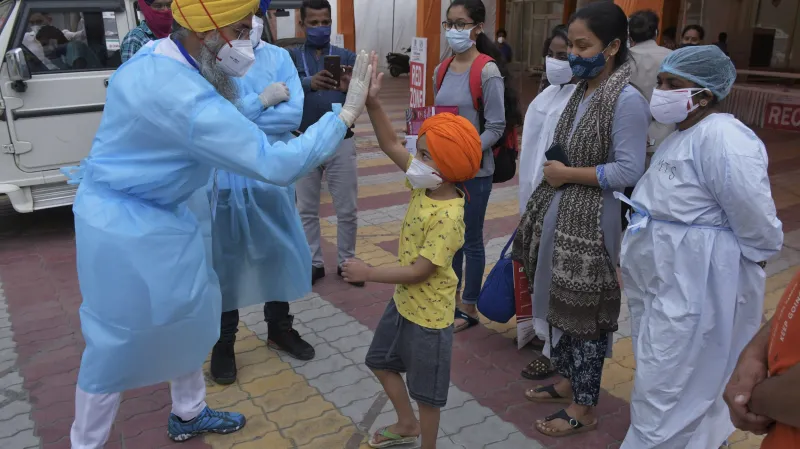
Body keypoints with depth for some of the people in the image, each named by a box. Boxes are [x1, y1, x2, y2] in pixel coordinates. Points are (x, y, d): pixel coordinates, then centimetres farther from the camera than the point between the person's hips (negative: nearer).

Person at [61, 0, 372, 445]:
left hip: (165, 212, 10)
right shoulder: (178, 93, -33)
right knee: (117, 340, 6)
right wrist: (346, 114, -27)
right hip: (126, 226, -10)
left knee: (190, 314, 19)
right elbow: (274, 164, -32)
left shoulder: (163, 56, -2)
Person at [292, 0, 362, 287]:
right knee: (307, 209, 10)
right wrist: (310, 83, -39)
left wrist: (351, 88, -35)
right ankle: (314, 263, 25)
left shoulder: (347, 57, 1)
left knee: (347, 209, 7)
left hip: (341, 142, 0)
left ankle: (346, 262, 24)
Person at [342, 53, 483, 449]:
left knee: (426, 389, 11)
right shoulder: (425, 184, -6)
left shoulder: (448, 217, -30)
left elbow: (420, 270, -28)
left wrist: (368, 273, -20)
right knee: (380, 361, 25)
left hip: (429, 312, -9)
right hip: (404, 300, 9)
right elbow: (390, 145, -2)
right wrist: (372, 103, -14)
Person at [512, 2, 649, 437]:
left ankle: (585, 408, 22)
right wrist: (555, 171, 6)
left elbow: (629, 171, -21)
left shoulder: (627, 99, -17)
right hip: (559, 216, 8)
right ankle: (569, 381, 38)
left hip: (591, 224, -8)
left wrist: (568, 174, -16)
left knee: (583, 313, 4)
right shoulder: (582, 91, 8)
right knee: (561, 304, 18)